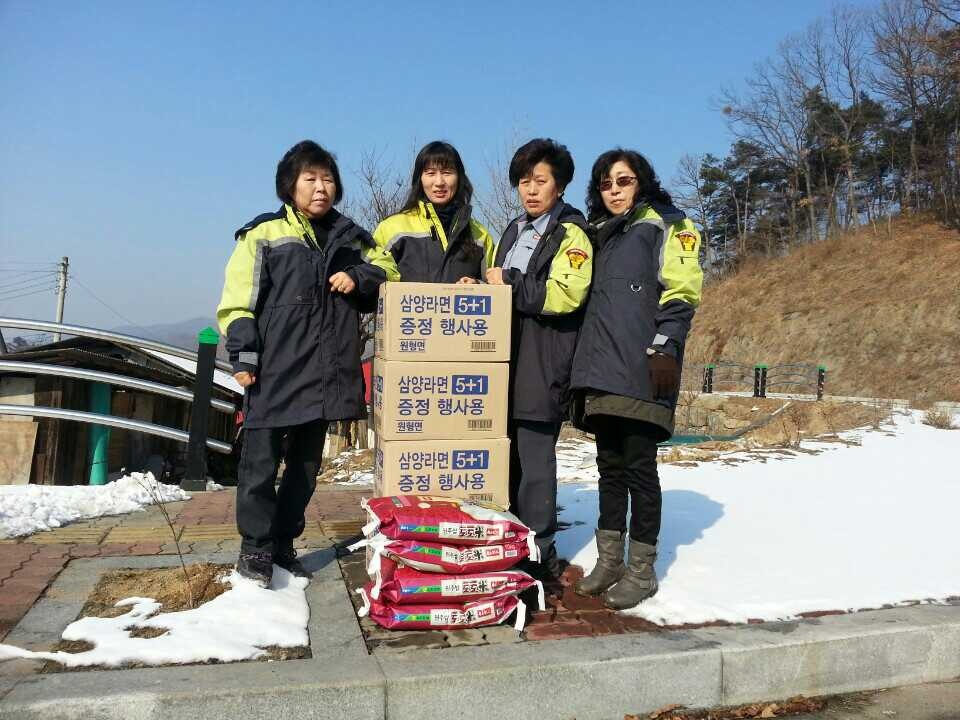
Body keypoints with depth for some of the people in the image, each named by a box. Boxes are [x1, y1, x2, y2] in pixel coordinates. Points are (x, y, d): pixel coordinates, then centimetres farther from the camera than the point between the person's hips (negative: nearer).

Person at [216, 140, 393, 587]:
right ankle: (255, 547, 15)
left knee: (306, 463, 13)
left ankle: (283, 542, 28)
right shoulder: (264, 235, 0)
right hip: (275, 372, -5)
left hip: (325, 372, 5)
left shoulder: (349, 236, 14)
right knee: (261, 462, 0)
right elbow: (238, 300, -4)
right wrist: (243, 356, -12)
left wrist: (359, 278, 0)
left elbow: (384, 271, 22)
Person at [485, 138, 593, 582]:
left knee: (535, 459, -4)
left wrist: (509, 284, -11)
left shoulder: (571, 233, -3)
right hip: (507, 361, 8)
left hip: (542, 366, -7)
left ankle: (539, 554, 8)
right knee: (507, 457, 12)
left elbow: (566, 294, -19)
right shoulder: (514, 232, 21)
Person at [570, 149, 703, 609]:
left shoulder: (665, 226, 5)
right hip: (601, 371, 7)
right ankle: (609, 561, 19)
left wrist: (665, 349, -16)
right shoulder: (601, 235, 24)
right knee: (610, 465, 10)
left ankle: (641, 571, 7)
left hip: (641, 371, -6)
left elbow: (681, 291, -6)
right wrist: (582, 365, 19)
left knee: (638, 465, -4)